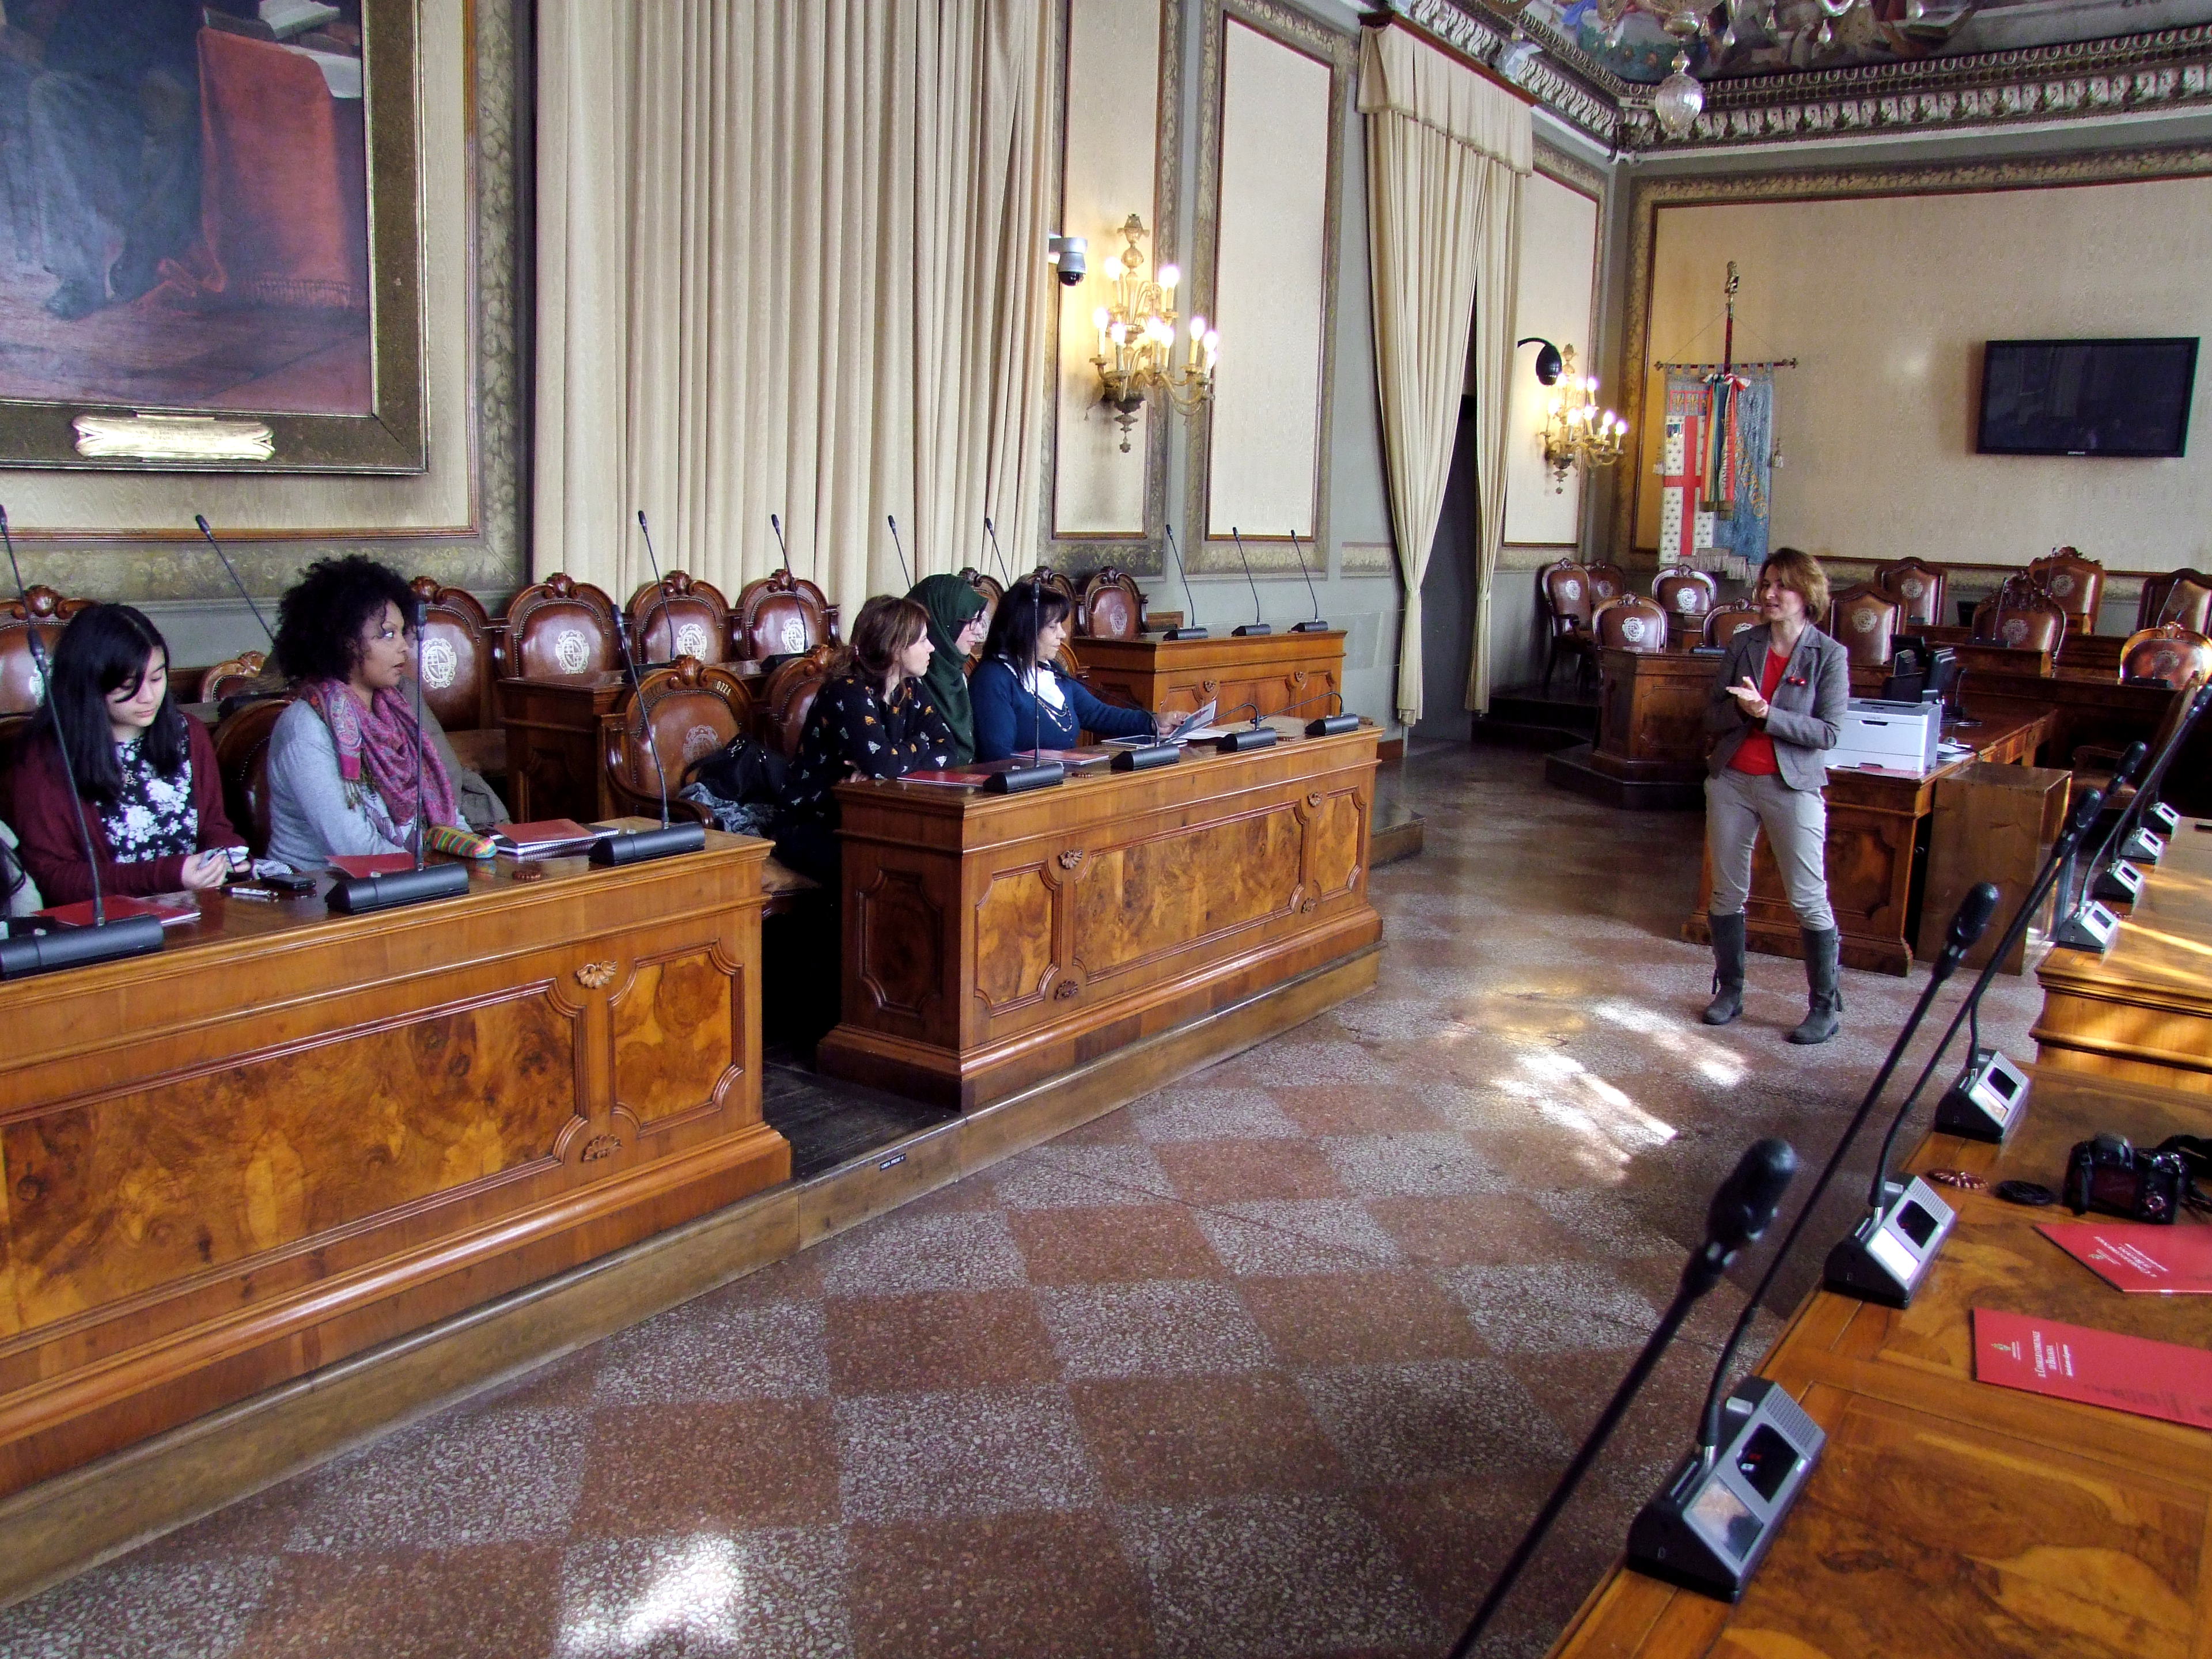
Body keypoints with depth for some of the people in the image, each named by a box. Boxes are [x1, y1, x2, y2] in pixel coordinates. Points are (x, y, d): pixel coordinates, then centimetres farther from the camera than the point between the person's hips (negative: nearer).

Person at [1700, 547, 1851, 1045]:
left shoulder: (1829, 656, -6)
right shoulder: (1742, 646, 4)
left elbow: (1827, 732, -12)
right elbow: (1712, 716, 3)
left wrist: (1767, 714, -22)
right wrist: (1741, 709, -18)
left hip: (1792, 786, -4)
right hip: (1731, 780, 4)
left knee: (1809, 900, -1)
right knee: (1727, 892, 10)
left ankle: (1825, 1007, 10)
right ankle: (1729, 992, 24)